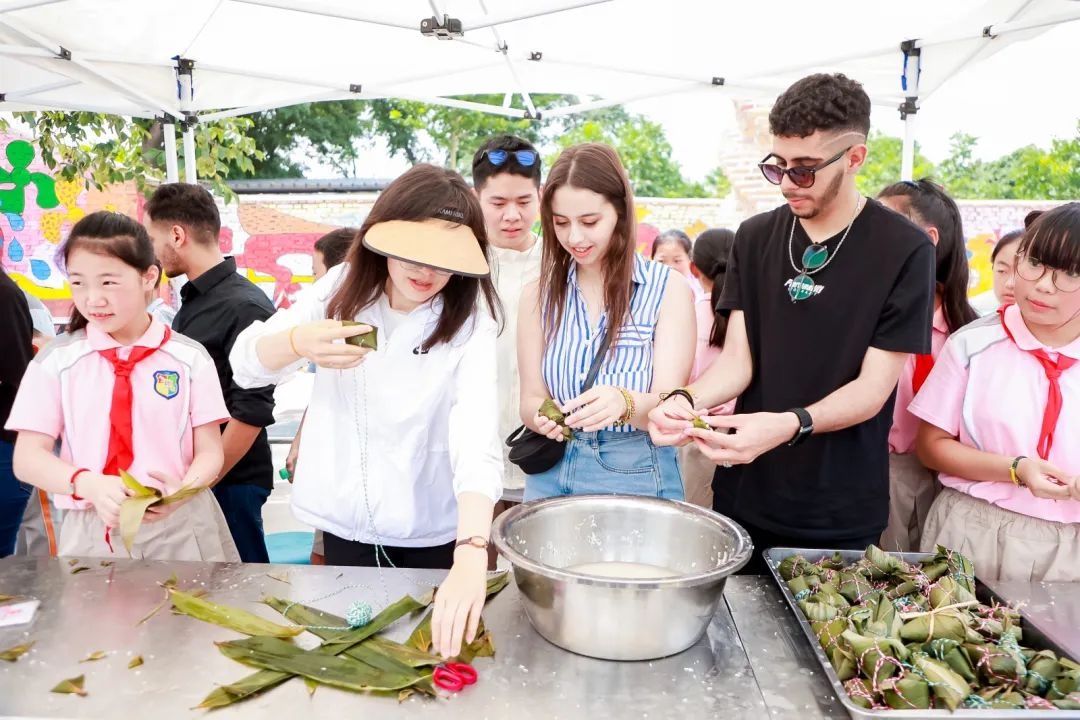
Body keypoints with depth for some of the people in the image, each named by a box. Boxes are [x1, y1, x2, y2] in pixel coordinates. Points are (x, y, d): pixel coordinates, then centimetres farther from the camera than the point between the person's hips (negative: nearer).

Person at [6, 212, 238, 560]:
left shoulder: (190, 358, -2)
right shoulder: (56, 359, 1)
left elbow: (210, 452, 0)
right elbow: (28, 457, -1)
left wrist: (183, 490, -21)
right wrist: (89, 484, -20)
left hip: (180, 529, -1)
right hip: (89, 533, 1)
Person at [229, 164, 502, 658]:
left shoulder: (468, 321, -18)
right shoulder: (343, 288, -7)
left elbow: (477, 438, -32)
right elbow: (245, 364, -8)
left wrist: (472, 555, -47)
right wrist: (299, 341, -31)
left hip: (431, 535, -2)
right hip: (344, 520, 3)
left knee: (429, 639, 16)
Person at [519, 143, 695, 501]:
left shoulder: (669, 289, -7)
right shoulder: (538, 294, 1)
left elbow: (668, 405, -14)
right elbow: (530, 398, -2)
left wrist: (624, 403, -35)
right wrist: (543, 416, -25)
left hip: (635, 475, -2)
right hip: (551, 474, 3)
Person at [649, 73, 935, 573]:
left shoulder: (903, 251, -9)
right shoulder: (755, 238, 3)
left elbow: (873, 387, -12)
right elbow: (737, 362, -1)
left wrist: (790, 425, -31)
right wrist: (686, 399, -22)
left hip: (841, 517, -3)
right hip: (744, 496, 3)